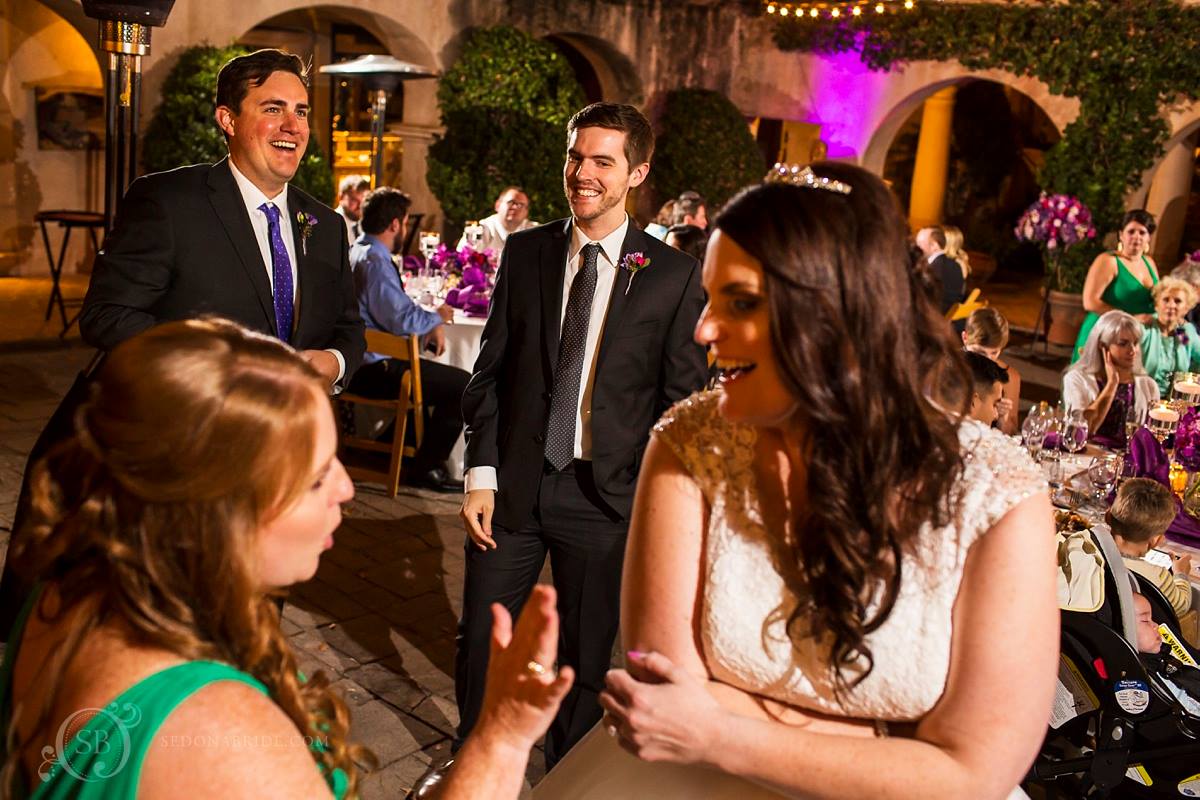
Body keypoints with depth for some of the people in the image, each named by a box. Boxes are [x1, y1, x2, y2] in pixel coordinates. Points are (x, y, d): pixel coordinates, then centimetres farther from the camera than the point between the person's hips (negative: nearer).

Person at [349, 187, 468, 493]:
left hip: (360, 361, 11)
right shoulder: (375, 260, -19)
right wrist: (437, 318, -8)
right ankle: (427, 468, -2)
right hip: (374, 368, -11)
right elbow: (401, 319, -27)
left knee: (428, 371, 34)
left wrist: (429, 322, 4)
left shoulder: (355, 252, 13)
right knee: (463, 385, -11)